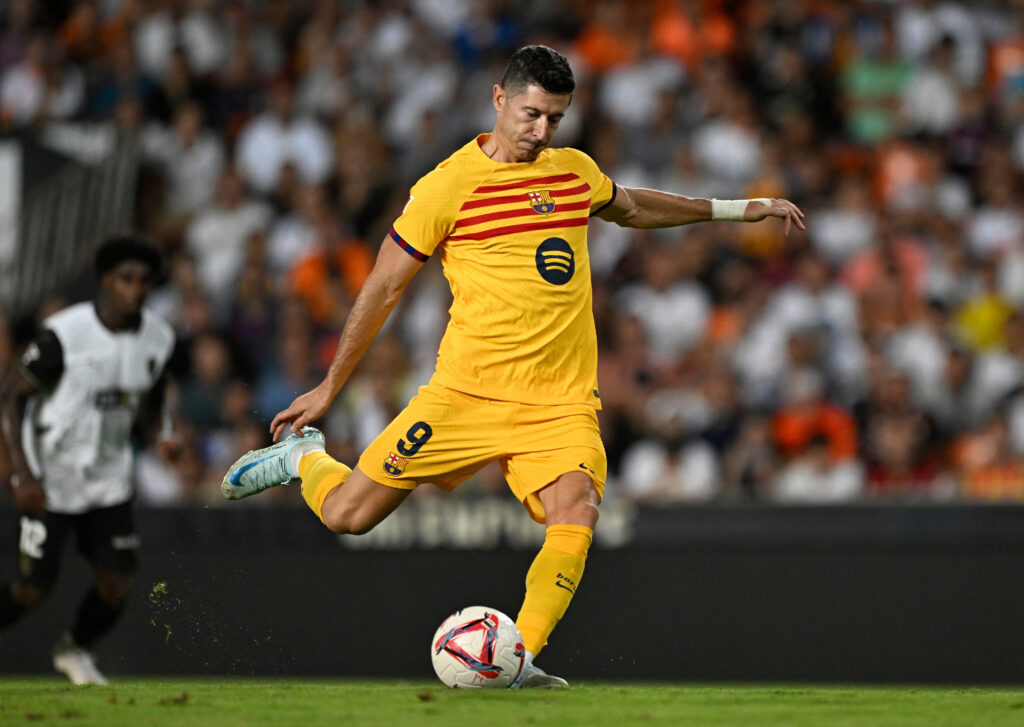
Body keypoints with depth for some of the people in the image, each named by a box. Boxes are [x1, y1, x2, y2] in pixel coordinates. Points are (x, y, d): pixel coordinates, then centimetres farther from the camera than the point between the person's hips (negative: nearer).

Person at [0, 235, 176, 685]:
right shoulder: (64, 334, -19)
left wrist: (163, 433, -8)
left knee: (116, 584, -2)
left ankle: (75, 649, 28)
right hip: (49, 480, -5)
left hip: (109, 479, 5)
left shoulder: (157, 339, -1)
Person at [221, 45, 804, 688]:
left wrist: (738, 210, 36)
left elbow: (631, 207, 34)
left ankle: (519, 660, -22)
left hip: (562, 402, 3)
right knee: (347, 514, -1)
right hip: (467, 390, -3)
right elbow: (384, 287, 2)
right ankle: (305, 456, 32)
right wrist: (330, 386, 6)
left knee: (576, 515, -25)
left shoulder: (577, 171, 10)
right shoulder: (447, 186, -6)